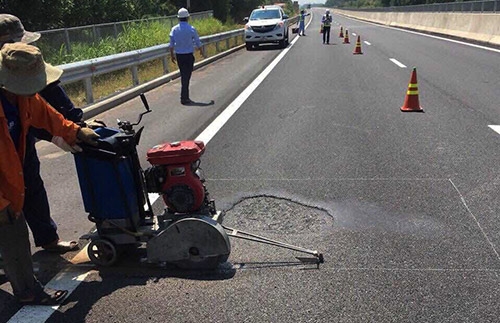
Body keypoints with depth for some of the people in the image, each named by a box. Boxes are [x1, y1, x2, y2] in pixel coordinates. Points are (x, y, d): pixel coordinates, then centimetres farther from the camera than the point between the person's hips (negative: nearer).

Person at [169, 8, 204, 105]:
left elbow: (171, 44, 1)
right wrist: (201, 51, 16)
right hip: (188, 55, -4)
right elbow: (197, 42, -1)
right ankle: (184, 98, 0)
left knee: (183, 75, 16)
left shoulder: (174, 29, -1)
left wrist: (172, 55, 12)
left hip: (179, 55, 4)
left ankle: (185, 96, 24)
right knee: (186, 76, 1)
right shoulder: (191, 29, -10)